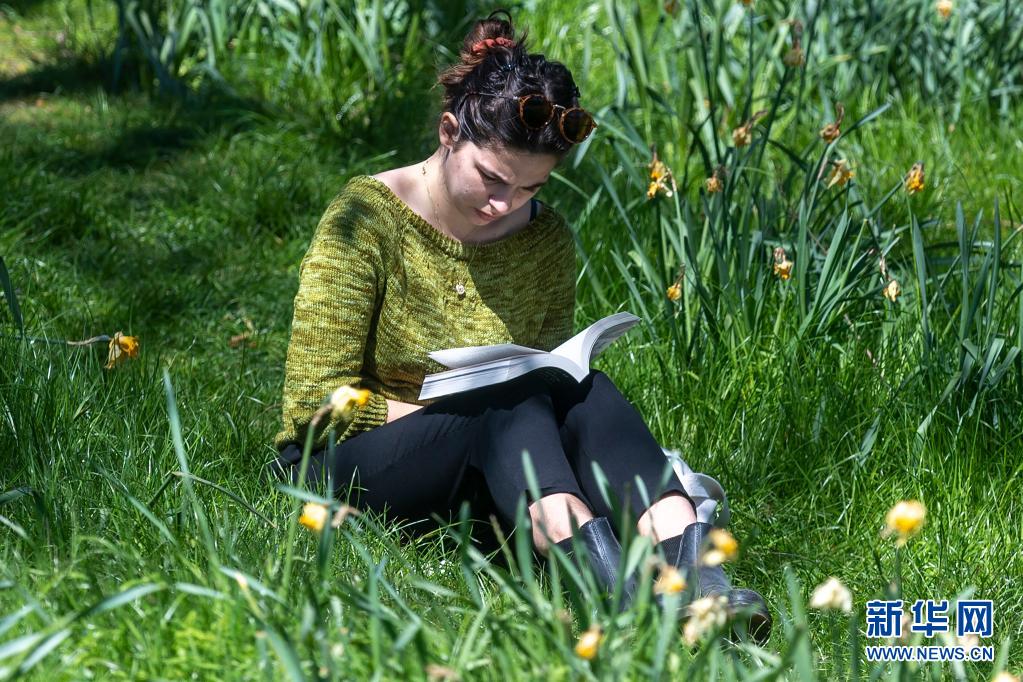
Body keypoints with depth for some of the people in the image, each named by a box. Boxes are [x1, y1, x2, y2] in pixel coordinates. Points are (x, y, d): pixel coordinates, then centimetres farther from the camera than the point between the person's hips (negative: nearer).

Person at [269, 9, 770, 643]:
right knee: (510, 396, -33)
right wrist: (456, 410, -18)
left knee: (588, 393, -26)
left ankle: (689, 570, -51)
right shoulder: (368, 218, -10)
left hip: (487, 469, 5)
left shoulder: (547, 240, 4)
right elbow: (316, 399, -12)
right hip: (347, 463, -4)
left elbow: (549, 388, 11)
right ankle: (600, 575, -59)